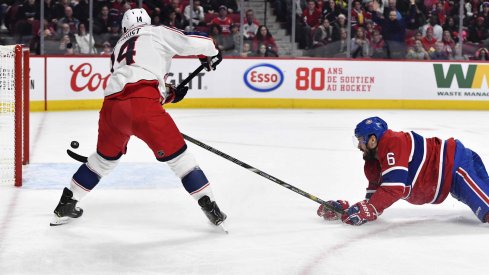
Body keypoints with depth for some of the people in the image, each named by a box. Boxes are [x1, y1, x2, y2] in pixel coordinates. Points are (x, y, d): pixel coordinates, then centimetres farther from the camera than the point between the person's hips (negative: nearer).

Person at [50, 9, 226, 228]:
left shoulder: (119, 47, 35)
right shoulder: (157, 33, 17)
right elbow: (196, 43, 12)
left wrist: (169, 93, 36)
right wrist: (211, 55, 32)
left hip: (112, 106, 6)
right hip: (142, 104, -6)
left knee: (105, 157, 27)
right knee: (176, 155, 4)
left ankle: (66, 205, 35)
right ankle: (209, 206, 1)